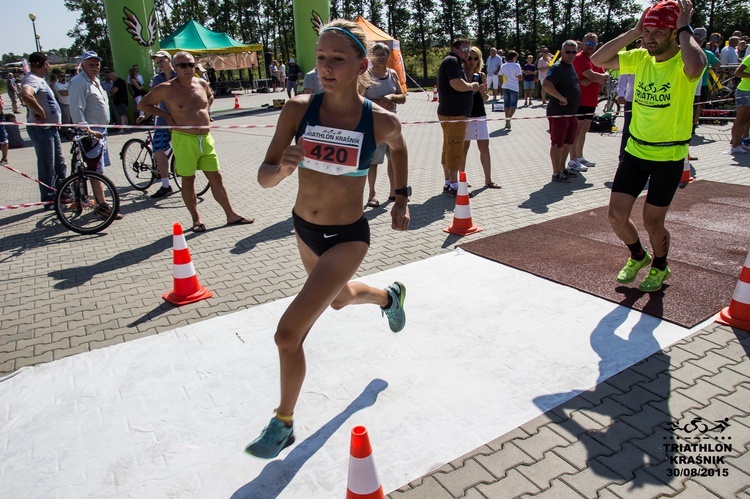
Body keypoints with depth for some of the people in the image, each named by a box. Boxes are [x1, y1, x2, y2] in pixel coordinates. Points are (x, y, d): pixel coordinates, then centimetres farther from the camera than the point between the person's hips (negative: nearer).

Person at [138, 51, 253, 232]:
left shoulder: (202, 83, 7)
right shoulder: (166, 89, -7)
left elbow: (210, 96, 31)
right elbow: (143, 105, 2)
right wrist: (166, 115, -4)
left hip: (205, 138, 4)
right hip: (184, 140, -4)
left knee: (216, 178, 7)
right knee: (188, 180, 4)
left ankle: (231, 215, 13)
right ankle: (196, 220, 15)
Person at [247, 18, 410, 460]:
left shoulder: (381, 121, -16)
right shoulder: (298, 109, -14)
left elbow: (399, 147, 8)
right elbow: (264, 177, -14)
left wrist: (402, 199, 6)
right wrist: (284, 167, -35)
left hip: (348, 237, -5)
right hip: (305, 229, 5)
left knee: (289, 333, -12)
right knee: (339, 299, 32)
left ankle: (284, 425, 15)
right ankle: (389, 296, 67)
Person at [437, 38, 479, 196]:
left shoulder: (455, 62, 21)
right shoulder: (452, 61, -12)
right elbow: (457, 84, -26)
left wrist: (472, 87, 12)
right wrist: (472, 86, -9)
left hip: (451, 113, 11)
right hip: (453, 114, -11)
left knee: (448, 149, 14)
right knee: (455, 150, -7)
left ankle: (448, 182, 22)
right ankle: (454, 186, -3)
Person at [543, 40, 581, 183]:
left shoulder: (571, 66, 16)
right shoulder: (558, 67, -14)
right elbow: (546, 84, -29)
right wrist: (561, 98, -23)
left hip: (570, 112, 10)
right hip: (558, 112, -9)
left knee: (568, 142, 16)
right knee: (557, 143, -3)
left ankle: (562, 169, 27)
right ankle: (556, 173, 3)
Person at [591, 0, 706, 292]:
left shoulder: (682, 62, -14)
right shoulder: (641, 58, 3)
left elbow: (696, 66, -38)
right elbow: (598, 60, -3)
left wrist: (685, 28, -24)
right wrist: (634, 32, -8)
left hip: (669, 156, -5)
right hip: (635, 150, 5)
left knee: (652, 222, 5)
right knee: (616, 215, 3)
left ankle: (660, 267, 34)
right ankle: (637, 256, 33)